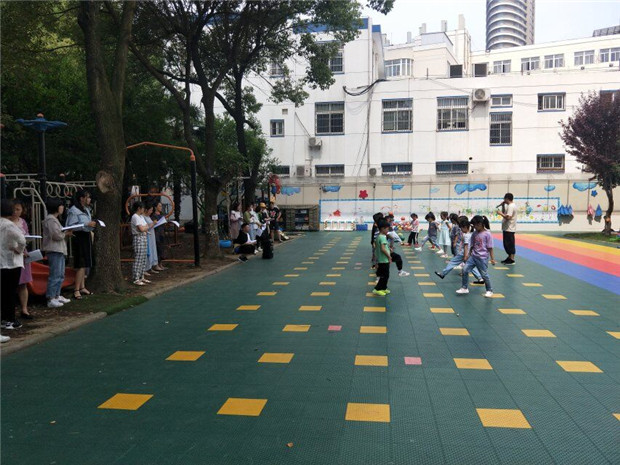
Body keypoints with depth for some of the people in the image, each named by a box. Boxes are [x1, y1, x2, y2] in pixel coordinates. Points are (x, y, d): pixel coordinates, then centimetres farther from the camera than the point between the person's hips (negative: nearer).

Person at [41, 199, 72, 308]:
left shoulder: (54, 219, 21)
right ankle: (50, 299, -8)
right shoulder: (50, 219, -12)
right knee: (55, 275, -10)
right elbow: (56, 235, -20)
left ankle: (57, 296, 24)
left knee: (60, 275, 16)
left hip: (59, 250, 11)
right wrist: (66, 234, -4)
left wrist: (66, 233, 6)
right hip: (54, 250, -11)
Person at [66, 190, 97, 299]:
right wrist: (87, 224, -21)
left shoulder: (86, 210, 16)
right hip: (79, 238, -9)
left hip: (86, 237, 9)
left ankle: (82, 287, 18)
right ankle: (76, 290, -10)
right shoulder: (74, 210, -12)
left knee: (85, 264, 11)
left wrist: (92, 224, 7)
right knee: (81, 264, -12)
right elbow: (70, 226, -19)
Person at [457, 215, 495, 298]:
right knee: (465, 270, -5)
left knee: (484, 275, 4)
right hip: (473, 256, 5)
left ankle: (489, 290, 23)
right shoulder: (474, 234, 5)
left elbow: (490, 248, -9)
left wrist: (492, 258, -8)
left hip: (482, 258, -5)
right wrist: (468, 255, 14)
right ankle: (464, 288, 6)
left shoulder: (487, 234, -12)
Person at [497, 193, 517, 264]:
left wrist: (500, 213, -15)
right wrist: (503, 205, 13)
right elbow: (505, 213, 21)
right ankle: (509, 258, 25)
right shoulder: (510, 206, 15)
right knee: (507, 244, 17)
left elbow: (508, 217, -26)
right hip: (507, 228, 11)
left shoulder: (511, 206, -17)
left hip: (509, 229, -11)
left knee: (510, 244, -6)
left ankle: (512, 260, -2)